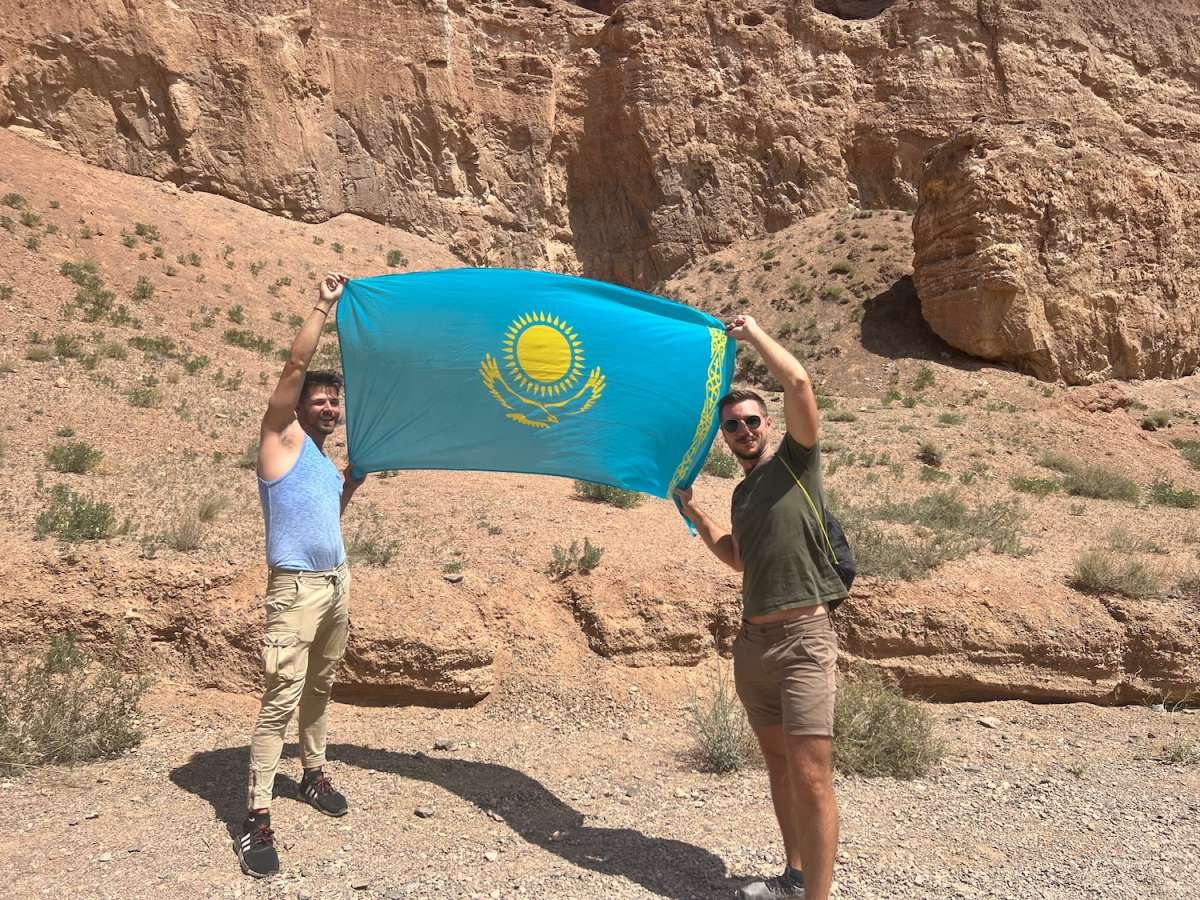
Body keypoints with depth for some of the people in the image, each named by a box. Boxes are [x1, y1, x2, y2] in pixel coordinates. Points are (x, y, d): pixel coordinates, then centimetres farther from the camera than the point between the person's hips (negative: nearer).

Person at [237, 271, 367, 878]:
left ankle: (314, 773, 34)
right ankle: (257, 817, -3)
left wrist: (354, 476, 16)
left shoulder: (327, 463, 16)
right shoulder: (283, 436, -4)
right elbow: (295, 365, -16)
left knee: (320, 687, 18)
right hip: (297, 587, -8)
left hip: (337, 582, 8)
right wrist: (325, 305, -14)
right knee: (282, 698, -9)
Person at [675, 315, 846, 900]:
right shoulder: (743, 492, 17)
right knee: (779, 766, 16)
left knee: (811, 776, -10)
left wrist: (751, 332, -5)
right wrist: (694, 513, 21)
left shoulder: (794, 462, -3)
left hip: (802, 638, -7)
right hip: (752, 639, 8)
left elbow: (798, 383, -17)